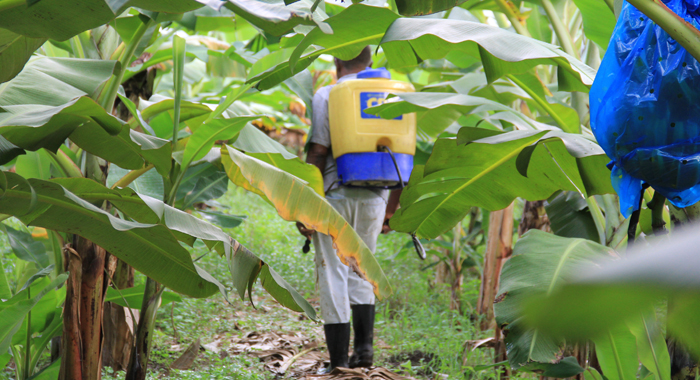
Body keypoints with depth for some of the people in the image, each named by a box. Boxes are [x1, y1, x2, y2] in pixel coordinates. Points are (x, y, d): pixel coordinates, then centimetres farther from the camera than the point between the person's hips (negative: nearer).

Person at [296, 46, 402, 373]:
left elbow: (317, 153, -11)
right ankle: (364, 345, 6)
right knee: (361, 273, 19)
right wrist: (391, 209, 16)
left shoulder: (326, 96, -5)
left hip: (335, 196, -4)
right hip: (373, 198, 4)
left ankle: (339, 362, 2)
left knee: (333, 276, 2)